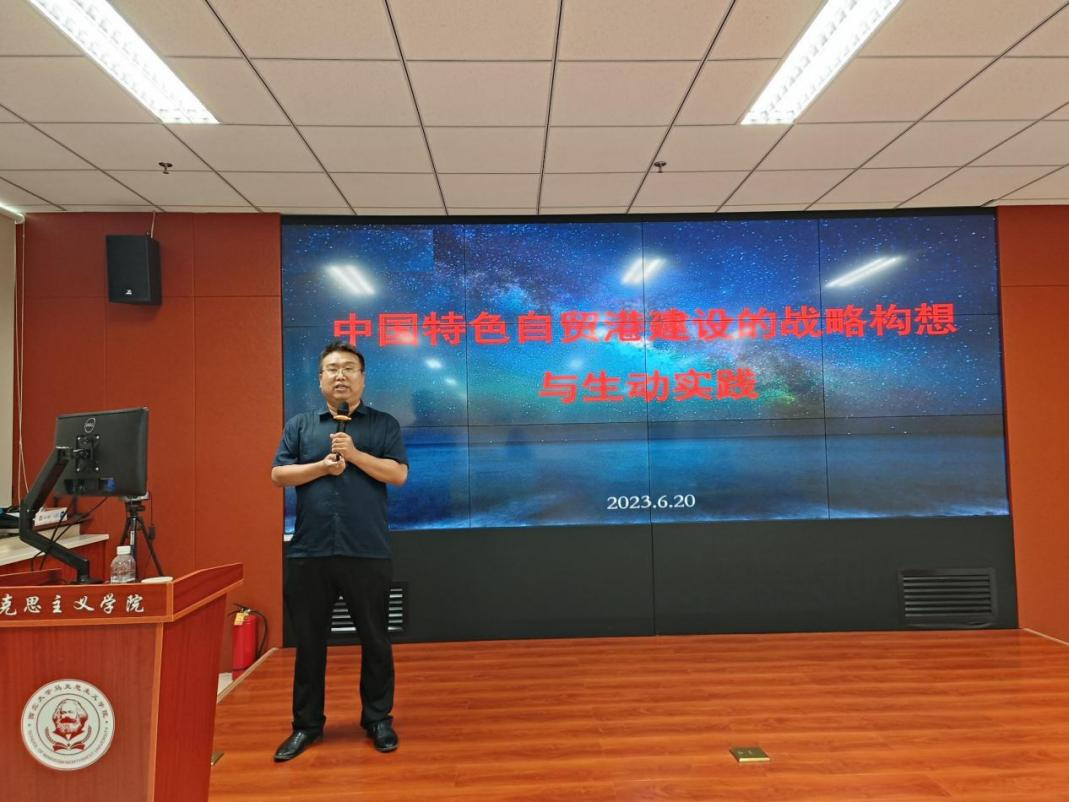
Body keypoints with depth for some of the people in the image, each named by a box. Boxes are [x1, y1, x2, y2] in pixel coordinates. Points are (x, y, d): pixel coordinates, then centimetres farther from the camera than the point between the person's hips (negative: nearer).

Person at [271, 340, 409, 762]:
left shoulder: (384, 424, 5)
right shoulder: (300, 425, 11)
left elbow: (398, 474, -5)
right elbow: (279, 474, 3)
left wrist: (355, 455, -13)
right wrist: (322, 466, -10)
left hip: (368, 553, -1)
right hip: (308, 553, 2)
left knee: (374, 640, 9)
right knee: (309, 642, 12)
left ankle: (378, 719, 27)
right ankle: (306, 724, 29)